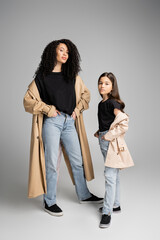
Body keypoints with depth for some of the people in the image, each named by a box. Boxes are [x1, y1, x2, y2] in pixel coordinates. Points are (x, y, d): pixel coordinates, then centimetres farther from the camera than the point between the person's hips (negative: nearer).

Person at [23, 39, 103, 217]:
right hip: (51, 122, -4)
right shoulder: (42, 77, 0)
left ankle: (84, 195, 30)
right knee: (51, 163, 1)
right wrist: (48, 109, -9)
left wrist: (78, 109, 6)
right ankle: (49, 202, 17)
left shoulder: (73, 76, 11)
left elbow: (85, 94, 22)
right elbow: (28, 100, 0)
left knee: (77, 160, 12)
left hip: (69, 122, 4)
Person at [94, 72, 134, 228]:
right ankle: (115, 205, 29)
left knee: (110, 176, -7)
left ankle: (107, 212, 0)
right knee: (113, 176, 17)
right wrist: (99, 133, 11)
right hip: (104, 141, 9)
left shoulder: (113, 103, -13)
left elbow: (123, 123, -23)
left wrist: (108, 136, -18)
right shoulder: (101, 103, 12)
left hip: (112, 142, -9)